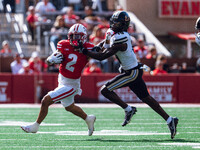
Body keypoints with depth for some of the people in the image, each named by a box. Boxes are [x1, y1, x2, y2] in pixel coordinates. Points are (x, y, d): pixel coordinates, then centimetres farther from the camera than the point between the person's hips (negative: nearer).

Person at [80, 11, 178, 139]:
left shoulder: (120, 40, -25)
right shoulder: (112, 32, 3)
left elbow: (102, 56, -24)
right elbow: (105, 43, 23)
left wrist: (85, 52, -19)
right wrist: (97, 47, 1)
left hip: (132, 73, -10)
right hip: (133, 71, 10)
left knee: (105, 90, -11)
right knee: (146, 98, 15)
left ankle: (128, 109, 0)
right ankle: (170, 120, 18)